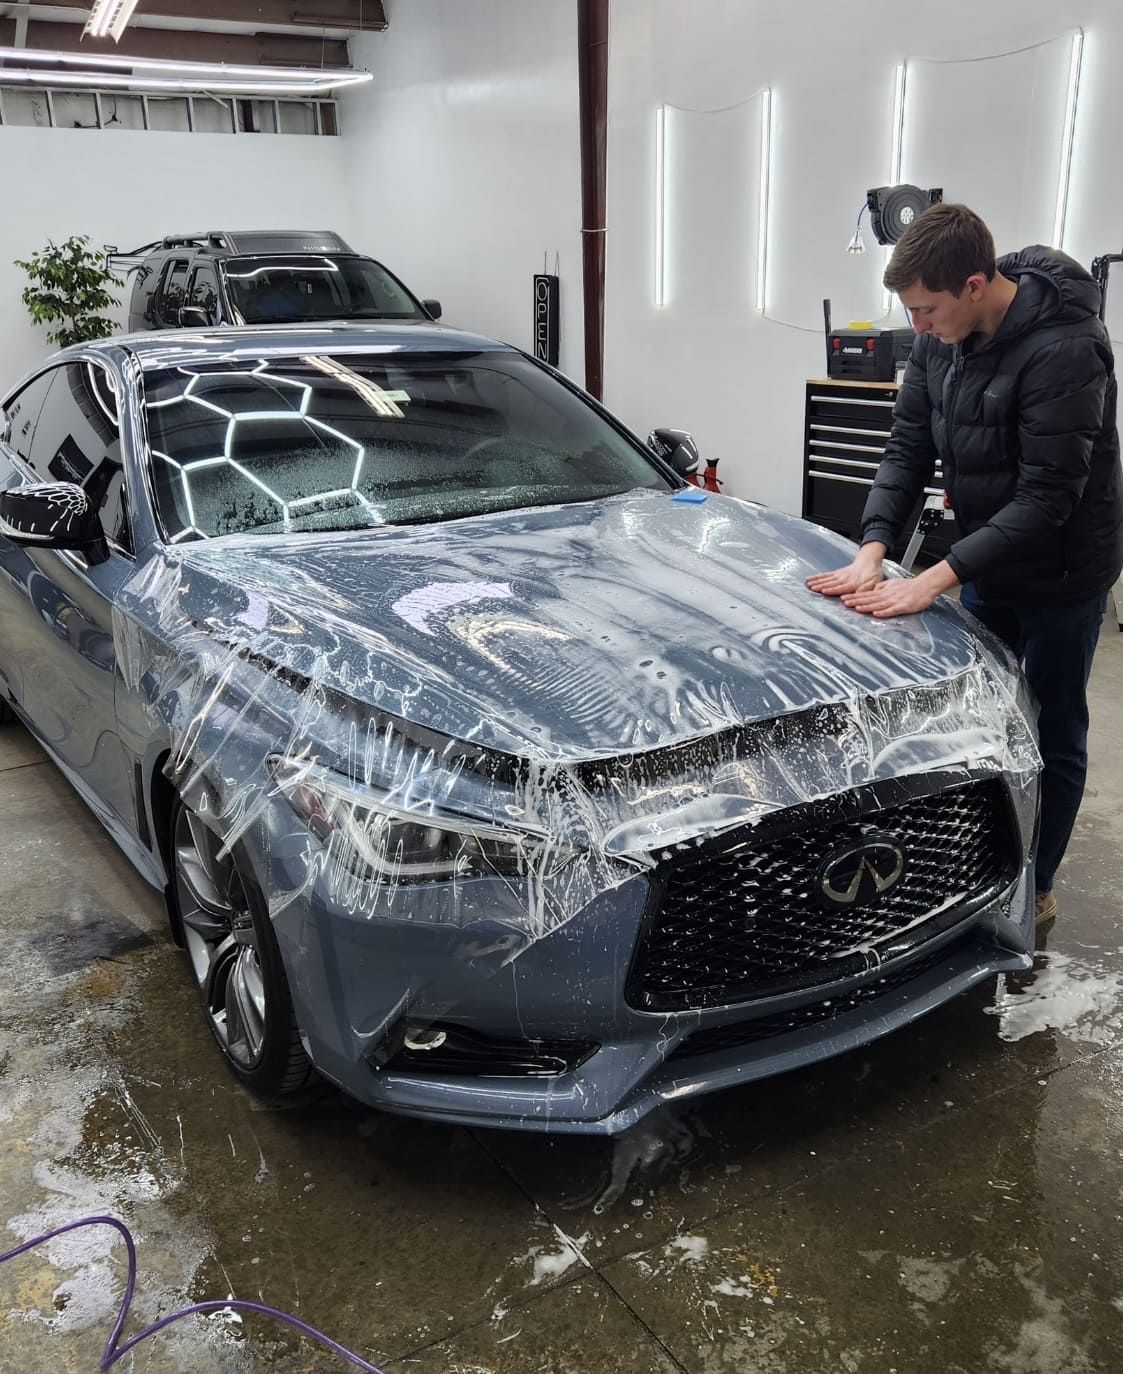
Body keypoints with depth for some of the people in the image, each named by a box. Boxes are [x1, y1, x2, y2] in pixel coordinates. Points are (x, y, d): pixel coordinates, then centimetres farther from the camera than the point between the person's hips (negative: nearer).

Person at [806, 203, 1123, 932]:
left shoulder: (1064, 350, -28)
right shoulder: (941, 339, -6)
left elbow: (1046, 497, -28)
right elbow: (909, 448, -2)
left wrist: (933, 581, -29)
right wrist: (873, 550, -16)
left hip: (1061, 576, -7)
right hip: (987, 564, 7)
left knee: (1052, 736, 8)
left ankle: (1035, 890, 25)